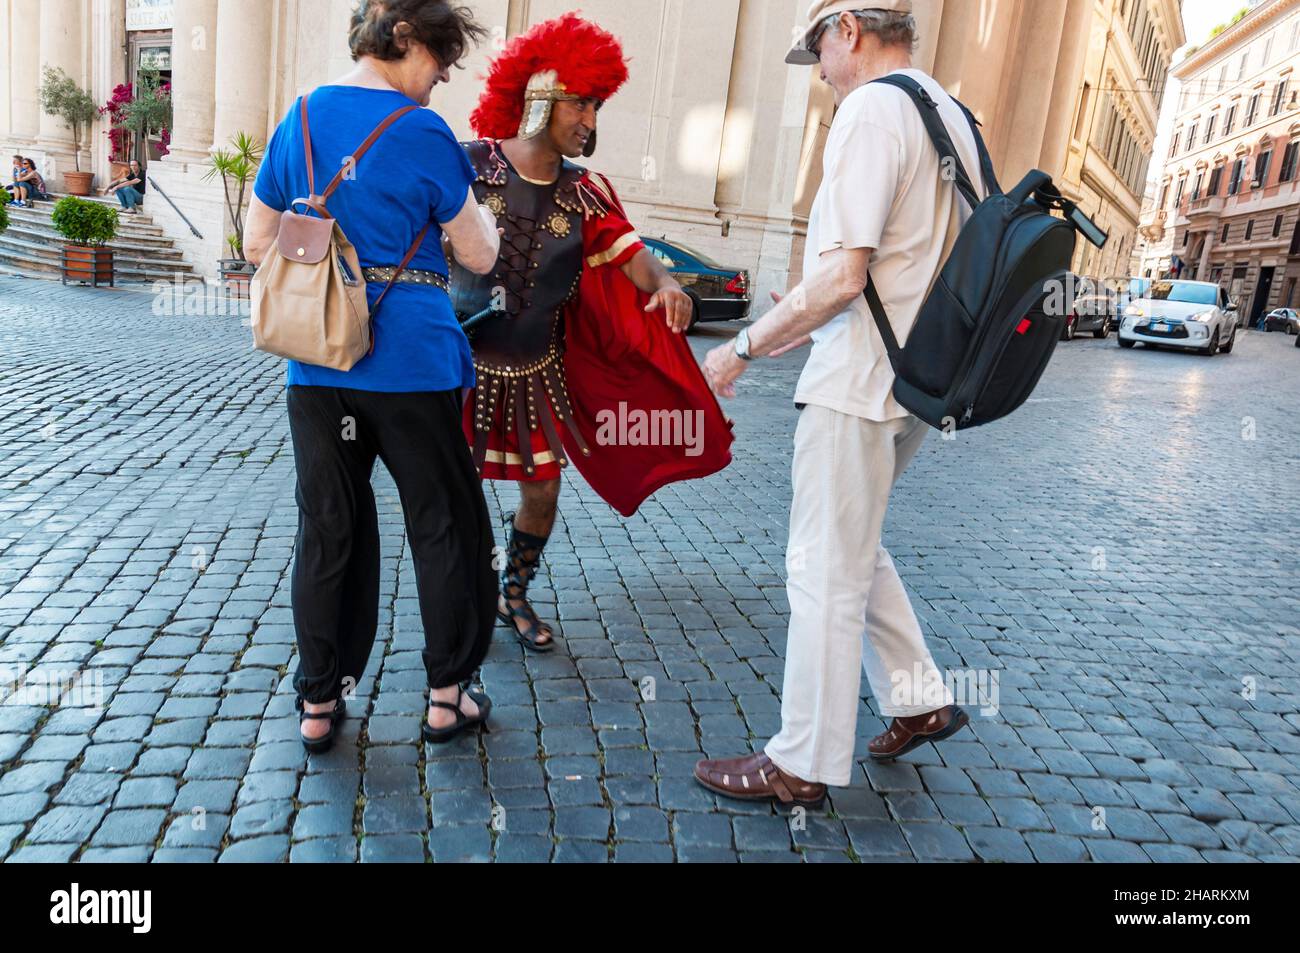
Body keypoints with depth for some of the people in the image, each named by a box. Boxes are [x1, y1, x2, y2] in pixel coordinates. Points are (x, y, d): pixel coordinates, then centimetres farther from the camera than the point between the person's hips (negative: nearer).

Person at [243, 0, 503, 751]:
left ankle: (318, 703, 20)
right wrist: (481, 212, 18)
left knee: (328, 529, 12)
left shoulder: (300, 120, 8)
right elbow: (479, 256, -1)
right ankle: (448, 695, 19)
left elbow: (259, 244, 12)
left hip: (318, 361, 5)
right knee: (445, 524, 10)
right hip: (412, 360, -4)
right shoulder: (421, 133, -8)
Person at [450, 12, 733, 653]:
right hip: (464, 365, -4)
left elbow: (629, 252, -6)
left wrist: (663, 282, -28)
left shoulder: (583, 192, 0)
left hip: (537, 373, 4)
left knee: (542, 490, 8)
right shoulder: (471, 165, -11)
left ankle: (515, 595, 32)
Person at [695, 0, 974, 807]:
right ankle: (920, 701, 30)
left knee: (826, 572, 0)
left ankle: (803, 766, 14)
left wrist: (746, 348, -13)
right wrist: (807, 301, 22)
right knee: (853, 548, 22)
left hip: (860, 382, -9)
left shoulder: (870, 108, -13)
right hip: (920, 378, 9)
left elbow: (843, 278, -23)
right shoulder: (953, 116, 15)